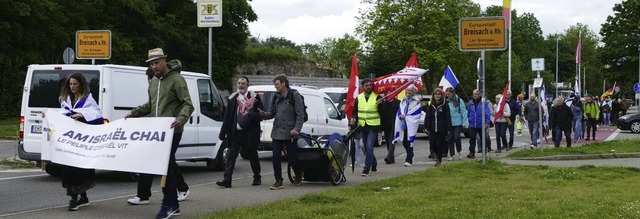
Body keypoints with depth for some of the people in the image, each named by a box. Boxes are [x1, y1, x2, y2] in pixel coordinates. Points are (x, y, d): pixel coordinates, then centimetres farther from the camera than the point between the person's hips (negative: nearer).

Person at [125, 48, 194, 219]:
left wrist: (182, 118, -32)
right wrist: (134, 113, 16)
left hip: (172, 131, -7)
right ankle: (173, 205, 15)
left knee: (166, 165, -12)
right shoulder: (154, 82, 18)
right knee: (168, 164, 9)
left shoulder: (176, 80, -8)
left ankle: (169, 205, -7)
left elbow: (188, 104, -14)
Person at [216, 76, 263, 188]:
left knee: (253, 156, 10)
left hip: (249, 133, -2)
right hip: (235, 133, 2)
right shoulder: (233, 98, 9)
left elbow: (261, 114, -3)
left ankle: (257, 178, 26)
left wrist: (249, 116, -19)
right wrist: (223, 133, 2)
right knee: (231, 156, -7)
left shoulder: (254, 97, 1)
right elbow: (227, 117, 8)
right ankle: (227, 180, -10)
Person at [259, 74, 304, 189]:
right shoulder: (276, 97, 14)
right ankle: (278, 181, 5)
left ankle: (298, 175, 27)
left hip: (289, 132, -6)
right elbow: (272, 113, 16)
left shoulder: (294, 95, -5)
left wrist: (296, 129, -18)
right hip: (277, 132, 6)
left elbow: (300, 114, -8)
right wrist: (264, 114, -7)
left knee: (292, 157, 1)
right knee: (276, 157, 0)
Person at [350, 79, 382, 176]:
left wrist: (379, 104, -24)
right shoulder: (358, 98, 9)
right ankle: (374, 164, 33)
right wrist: (354, 118, -3)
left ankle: (367, 168, -13)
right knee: (366, 148, 13)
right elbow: (355, 111, 16)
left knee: (369, 147, -14)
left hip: (373, 126, -5)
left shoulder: (377, 97, -3)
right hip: (363, 126, 5)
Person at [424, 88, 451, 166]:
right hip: (433, 129, 3)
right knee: (432, 144, 1)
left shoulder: (445, 105, -3)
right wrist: (427, 127, 2)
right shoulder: (431, 105, 8)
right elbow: (428, 117, 9)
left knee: (440, 144, 0)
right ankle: (437, 154, 30)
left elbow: (448, 117, -4)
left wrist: (448, 129, -8)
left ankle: (439, 160, 13)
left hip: (442, 129, -3)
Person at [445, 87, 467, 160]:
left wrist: (464, 122, -9)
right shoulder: (446, 101, 4)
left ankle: (459, 151, 13)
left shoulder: (459, 100, -4)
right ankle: (451, 155, 13)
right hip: (449, 123, 3)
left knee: (456, 137, -12)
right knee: (449, 139, 3)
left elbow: (463, 111, -4)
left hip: (457, 123, -3)